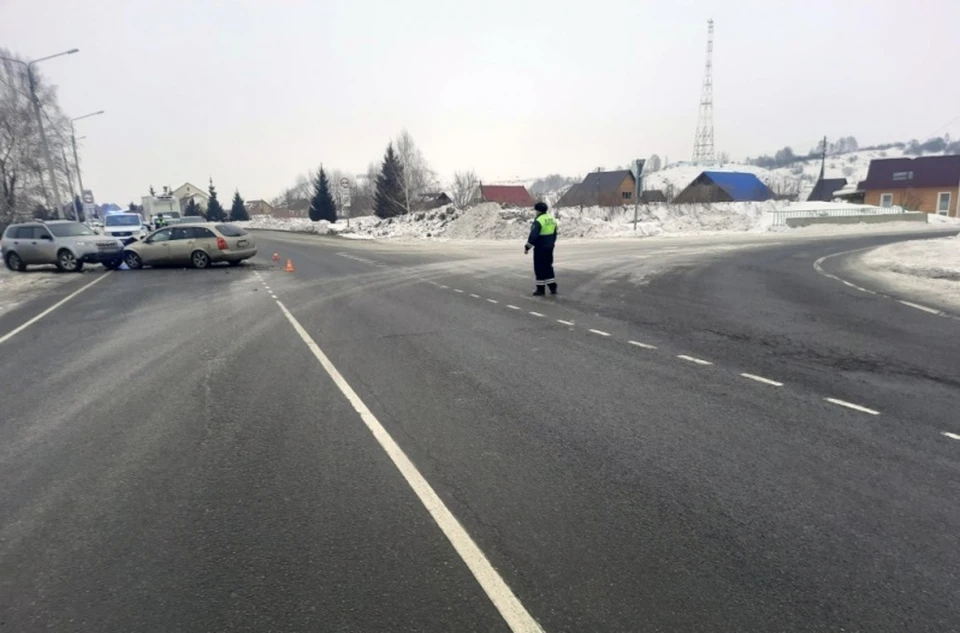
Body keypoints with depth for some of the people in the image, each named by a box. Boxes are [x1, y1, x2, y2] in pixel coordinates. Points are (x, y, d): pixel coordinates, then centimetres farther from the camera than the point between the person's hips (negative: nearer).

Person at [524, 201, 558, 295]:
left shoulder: (538, 221, -17)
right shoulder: (552, 220, 9)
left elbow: (533, 236, -21)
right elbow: (554, 234, 16)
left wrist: (527, 247, -15)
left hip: (540, 249, -8)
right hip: (549, 248, 8)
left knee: (539, 268, 1)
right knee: (548, 267, 16)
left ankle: (541, 289, 6)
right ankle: (553, 288, 17)